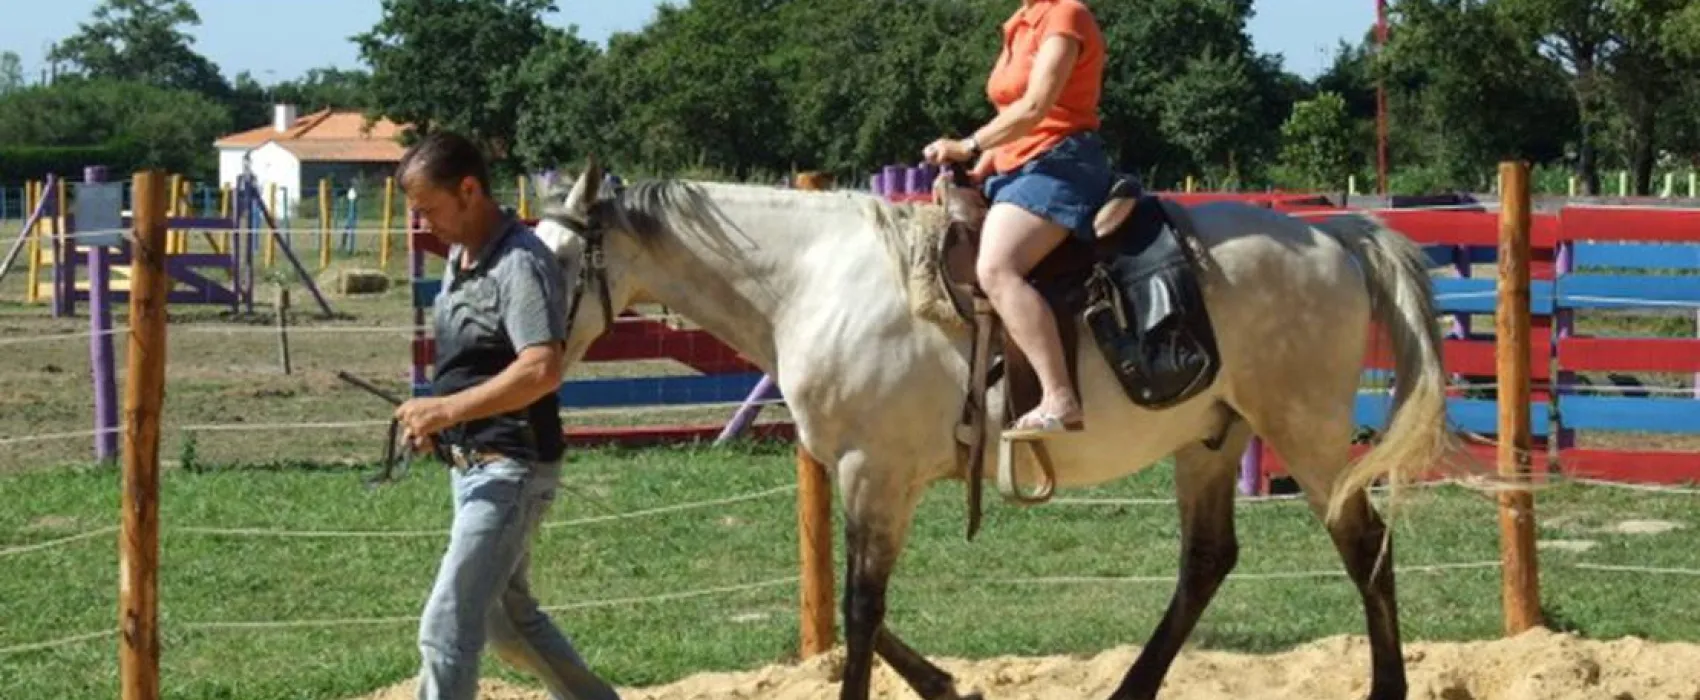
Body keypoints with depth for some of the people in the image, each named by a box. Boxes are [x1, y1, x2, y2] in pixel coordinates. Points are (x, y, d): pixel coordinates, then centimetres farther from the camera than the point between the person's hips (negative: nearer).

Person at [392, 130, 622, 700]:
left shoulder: (520, 263, -19)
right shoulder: (460, 257, 10)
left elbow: (542, 370, -31)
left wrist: (449, 409, -31)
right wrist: (437, 418, 6)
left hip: (511, 470, -10)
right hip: (472, 464, 10)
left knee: (446, 628, -13)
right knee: (508, 617, 22)